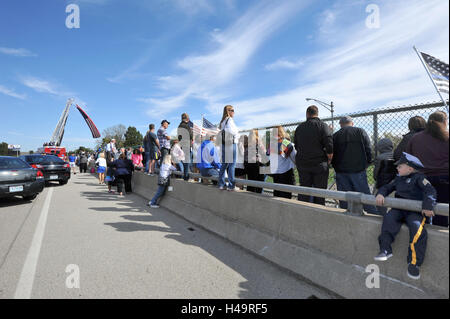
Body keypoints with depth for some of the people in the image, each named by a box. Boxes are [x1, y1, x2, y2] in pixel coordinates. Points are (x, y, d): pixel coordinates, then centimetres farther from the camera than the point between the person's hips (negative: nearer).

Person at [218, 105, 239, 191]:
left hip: (223, 144, 8)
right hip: (230, 143, -8)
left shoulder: (223, 121, 15)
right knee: (231, 164, -2)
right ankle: (231, 185, 2)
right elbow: (229, 130, -27)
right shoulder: (230, 119, -10)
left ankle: (221, 184, 17)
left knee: (224, 164, 13)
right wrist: (236, 132, -9)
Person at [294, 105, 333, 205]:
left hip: (302, 164, 4)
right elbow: (329, 146, -13)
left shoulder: (299, 127, 8)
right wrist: (329, 161, -1)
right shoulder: (323, 126, -5)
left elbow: (296, 146, 12)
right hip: (319, 164, -3)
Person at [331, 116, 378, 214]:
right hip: (358, 170, -1)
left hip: (341, 172, 1)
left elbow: (331, 155, 6)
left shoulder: (335, 136, 6)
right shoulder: (360, 132, 5)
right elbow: (368, 150, 1)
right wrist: (366, 164, 12)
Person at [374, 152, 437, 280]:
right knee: (389, 218, -26)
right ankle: (385, 250, -29)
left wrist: (428, 206, -27)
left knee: (417, 227, -31)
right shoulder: (398, 179, 21)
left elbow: (430, 190, -12)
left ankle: (414, 262, -20)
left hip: (415, 211, -5)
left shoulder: (419, 177, 1)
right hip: (399, 209, 5)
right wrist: (380, 193, -1)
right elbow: (387, 187, 23)